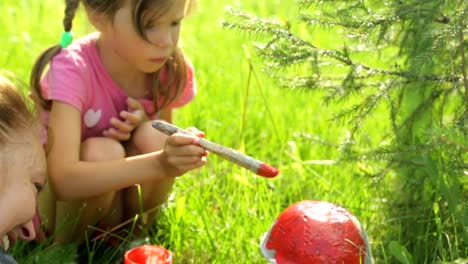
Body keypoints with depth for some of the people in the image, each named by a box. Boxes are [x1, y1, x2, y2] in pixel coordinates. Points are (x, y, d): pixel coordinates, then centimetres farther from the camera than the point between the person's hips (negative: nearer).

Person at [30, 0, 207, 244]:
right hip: (58, 202, -3)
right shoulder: (72, 68, -28)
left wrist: (145, 125, -21)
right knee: (102, 152, -33)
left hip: (121, 204, 4)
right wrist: (158, 165, -52)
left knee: (154, 137, -25)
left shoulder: (171, 68, -15)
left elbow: (162, 147, 4)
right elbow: (63, 180, -40)